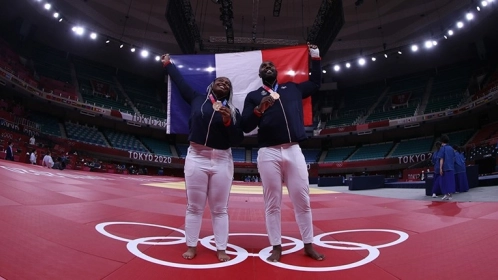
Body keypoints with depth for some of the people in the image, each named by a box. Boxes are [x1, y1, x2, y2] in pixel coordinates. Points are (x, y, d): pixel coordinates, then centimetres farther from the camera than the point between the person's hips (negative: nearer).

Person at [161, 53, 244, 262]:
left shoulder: (233, 111, 6)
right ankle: (191, 247, 23)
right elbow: (181, 82, 23)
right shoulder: (197, 99, 9)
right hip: (196, 158, 1)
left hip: (222, 161, 0)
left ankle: (221, 249, 20)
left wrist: (228, 121, -15)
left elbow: (237, 140, 0)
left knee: (220, 209, 8)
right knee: (194, 207, 8)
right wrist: (168, 65, 33)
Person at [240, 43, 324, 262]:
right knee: (272, 203, 5)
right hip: (268, 154, -2)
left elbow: (316, 83, 33)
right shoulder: (253, 96, 11)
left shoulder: (293, 88, 19)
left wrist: (315, 58, 31)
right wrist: (259, 110, -15)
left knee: (302, 201, 7)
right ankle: (276, 247, 19)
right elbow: (245, 127, 1)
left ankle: (308, 245, 23)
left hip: (294, 151, 2)